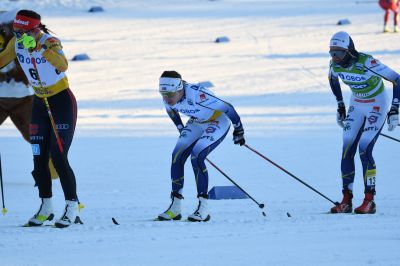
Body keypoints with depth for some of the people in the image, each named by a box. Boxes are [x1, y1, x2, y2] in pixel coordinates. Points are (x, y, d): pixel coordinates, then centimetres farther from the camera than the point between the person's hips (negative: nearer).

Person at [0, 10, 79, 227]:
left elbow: (62, 65, -44)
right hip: (40, 103, 6)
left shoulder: (50, 42, -25)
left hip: (62, 103, -6)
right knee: (39, 158, 4)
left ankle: (72, 207, 0)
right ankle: (45, 208, 16)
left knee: (58, 157, -12)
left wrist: (41, 48, -57)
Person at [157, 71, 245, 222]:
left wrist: (238, 130, -16)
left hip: (218, 122, -7)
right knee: (177, 157, -9)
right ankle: (175, 209, -1)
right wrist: (181, 129, 19)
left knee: (196, 157, -25)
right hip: (196, 123, 7)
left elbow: (227, 108, -28)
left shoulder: (197, 94, -39)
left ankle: (203, 209, -19)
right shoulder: (168, 99, -17)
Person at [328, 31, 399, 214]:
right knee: (347, 151, -5)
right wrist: (340, 106, 15)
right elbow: (333, 80, 16)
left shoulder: (367, 63, -30)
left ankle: (369, 201, -12)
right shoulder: (335, 65, -11)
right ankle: (346, 201, 0)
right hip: (356, 106, 6)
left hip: (377, 106, -6)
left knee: (364, 150, -18)